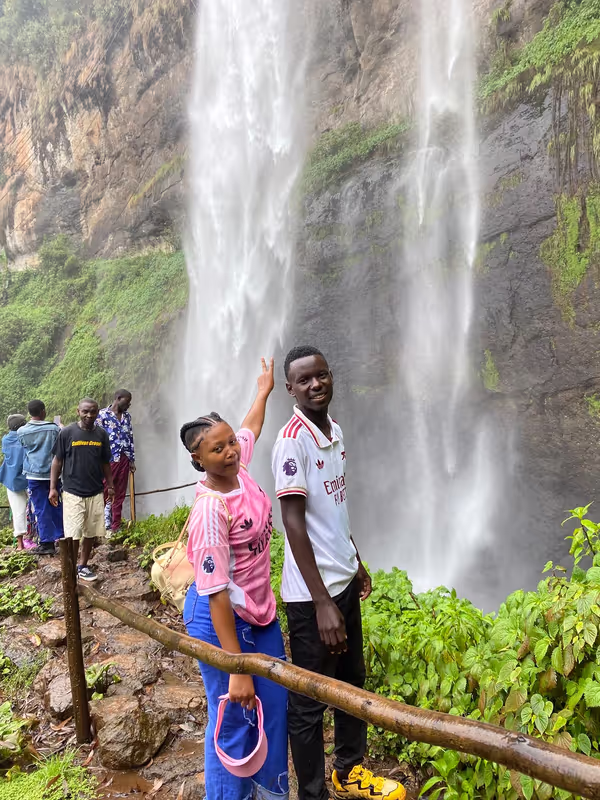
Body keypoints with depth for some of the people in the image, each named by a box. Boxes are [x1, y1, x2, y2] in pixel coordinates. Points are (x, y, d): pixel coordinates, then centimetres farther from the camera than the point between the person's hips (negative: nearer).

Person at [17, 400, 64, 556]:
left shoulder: (21, 431, -2)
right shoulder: (54, 428, -4)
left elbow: (23, 449, 13)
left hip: (34, 474, -1)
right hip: (53, 473, 1)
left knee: (41, 509, 3)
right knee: (56, 506, 15)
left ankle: (47, 544, 3)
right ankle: (62, 537, 23)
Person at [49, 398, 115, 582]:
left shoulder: (102, 434, 3)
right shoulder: (67, 433, -6)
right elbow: (57, 461, -1)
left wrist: (110, 486, 10)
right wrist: (53, 487, -3)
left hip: (96, 492, 3)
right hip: (72, 492, -3)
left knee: (90, 533, 10)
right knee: (74, 534, -2)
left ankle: (83, 566, 25)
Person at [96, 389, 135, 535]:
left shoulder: (127, 416, 12)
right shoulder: (103, 415, -6)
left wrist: (132, 460, 13)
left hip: (124, 460, 6)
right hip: (109, 460, -6)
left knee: (120, 495, 11)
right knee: (105, 494, -1)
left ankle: (116, 527, 19)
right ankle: (105, 526, 5)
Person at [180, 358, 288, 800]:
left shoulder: (238, 468, -6)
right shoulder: (210, 513, -28)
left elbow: (252, 427, 17)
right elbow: (216, 595, -27)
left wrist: (264, 389, 33)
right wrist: (237, 670, -24)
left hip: (260, 610, 9)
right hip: (221, 619, -8)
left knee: (275, 705, 20)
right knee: (233, 719, 7)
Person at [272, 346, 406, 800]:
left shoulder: (336, 432, 6)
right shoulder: (293, 440, -19)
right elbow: (294, 523, -21)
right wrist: (322, 603, -22)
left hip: (344, 581, 9)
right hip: (312, 594, -8)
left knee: (352, 683, 23)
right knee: (309, 701, 9)